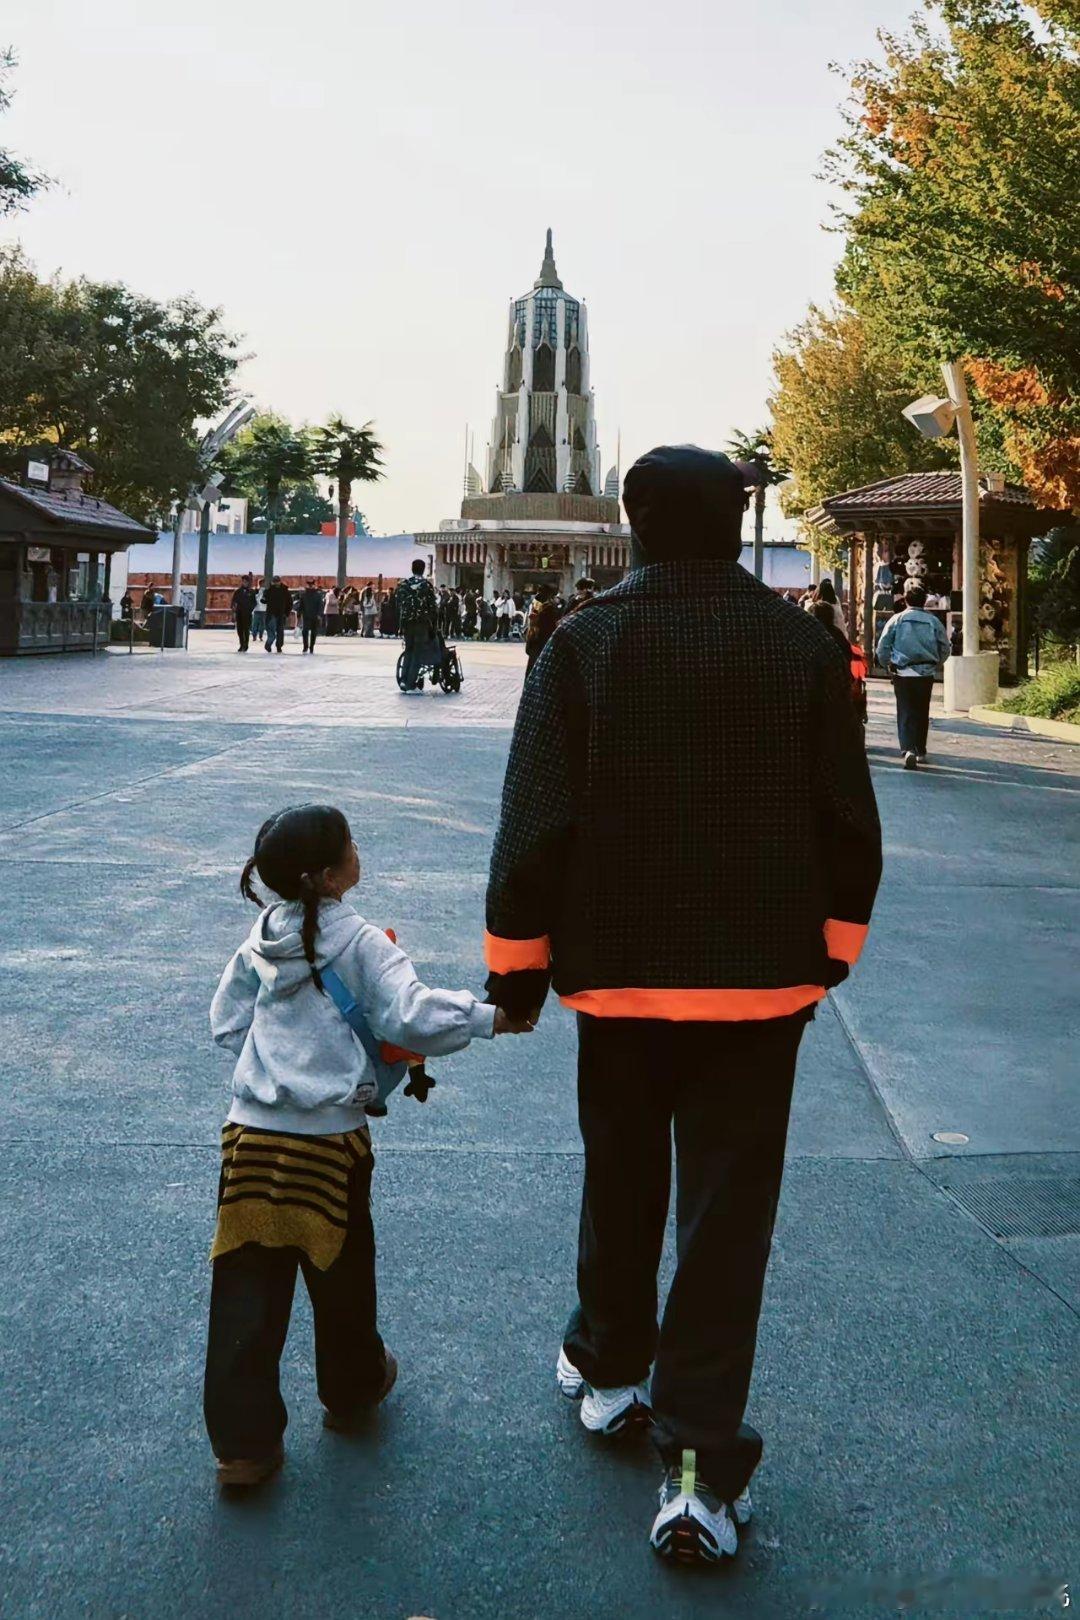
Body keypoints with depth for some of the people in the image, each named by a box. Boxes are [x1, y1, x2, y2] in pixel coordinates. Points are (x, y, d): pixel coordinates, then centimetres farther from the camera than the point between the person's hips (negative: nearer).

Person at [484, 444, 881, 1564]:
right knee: (728, 1214, 4)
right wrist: (829, 951, 15)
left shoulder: (583, 644, -7)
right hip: (762, 979, 0)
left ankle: (607, 1367, 39)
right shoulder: (803, 647, -2)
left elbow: (536, 822, -8)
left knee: (621, 1183, 21)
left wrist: (517, 961, 2)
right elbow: (850, 828, 2)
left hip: (621, 972, 0)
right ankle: (699, 1463, 4)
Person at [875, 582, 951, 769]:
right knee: (922, 713, 15)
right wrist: (936, 666, 19)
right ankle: (921, 752, 24)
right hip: (926, 674, 1)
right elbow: (945, 648, 4)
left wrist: (887, 665, 12)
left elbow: (882, 647, -4)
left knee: (905, 713, -1)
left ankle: (908, 750, -20)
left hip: (902, 674, -1)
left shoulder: (897, 620, -4)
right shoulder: (933, 621, -1)